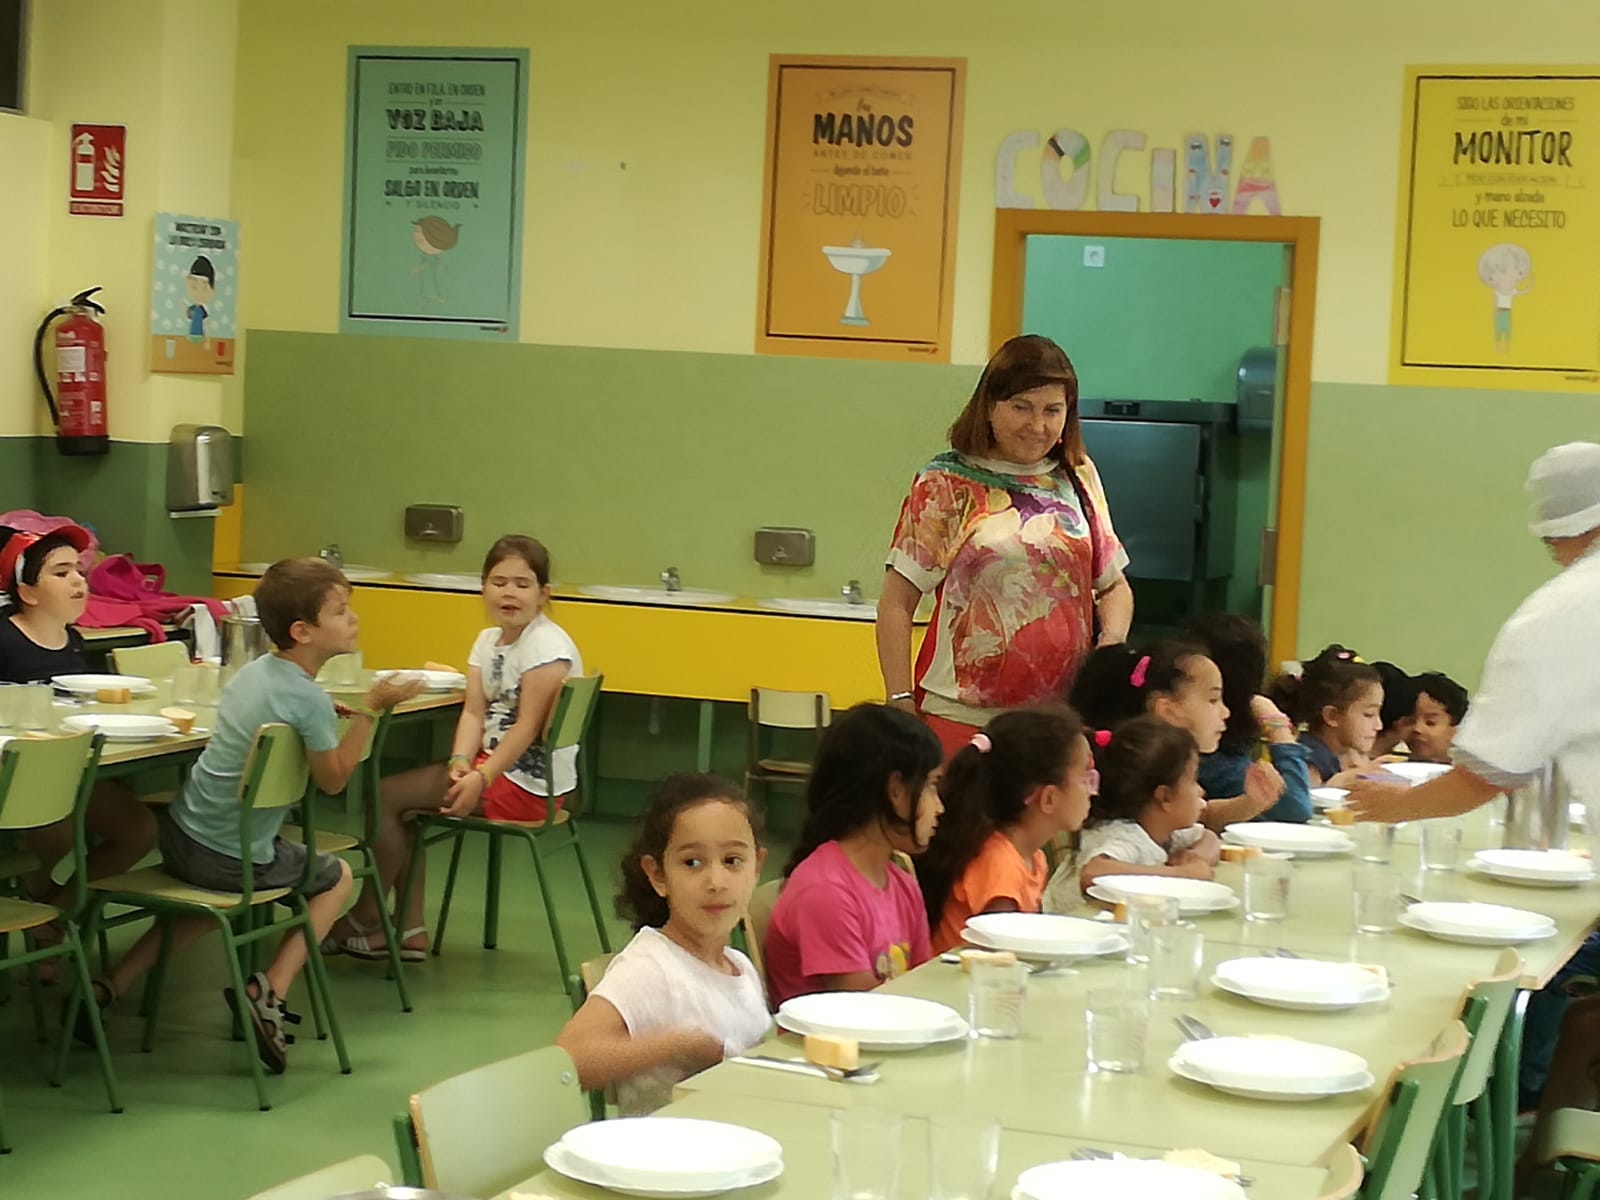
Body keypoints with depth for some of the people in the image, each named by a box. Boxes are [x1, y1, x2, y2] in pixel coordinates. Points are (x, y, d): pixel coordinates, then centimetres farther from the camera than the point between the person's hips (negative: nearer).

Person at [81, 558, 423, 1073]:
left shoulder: (252, 671, 4)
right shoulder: (309, 700, -21)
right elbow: (333, 780, -10)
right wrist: (370, 708, -9)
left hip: (180, 835, 7)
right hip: (233, 861, -7)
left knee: (215, 895, 38)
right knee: (336, 876, 19)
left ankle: (109, 987, 23)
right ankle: (270, 992, 1)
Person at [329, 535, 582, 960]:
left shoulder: (547, 646, -16)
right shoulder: (489, 640, 11)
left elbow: (528, 726, -21)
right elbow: (474, 712, 2)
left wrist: (481, 779, -28)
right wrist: (460, 761, -17)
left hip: (529, 783, -9)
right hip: (494, 762, 9)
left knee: (387, 796, -10)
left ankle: (366, 920, 5)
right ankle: (409, 929, 7)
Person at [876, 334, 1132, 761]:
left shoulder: (1079, 479, 14)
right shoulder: (946, 485, 3)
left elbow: (1114, 585, 21)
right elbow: (896, 604, 2)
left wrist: (1112, 643, 0)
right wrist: (901, 706, -5)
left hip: (1065, 720, 3)